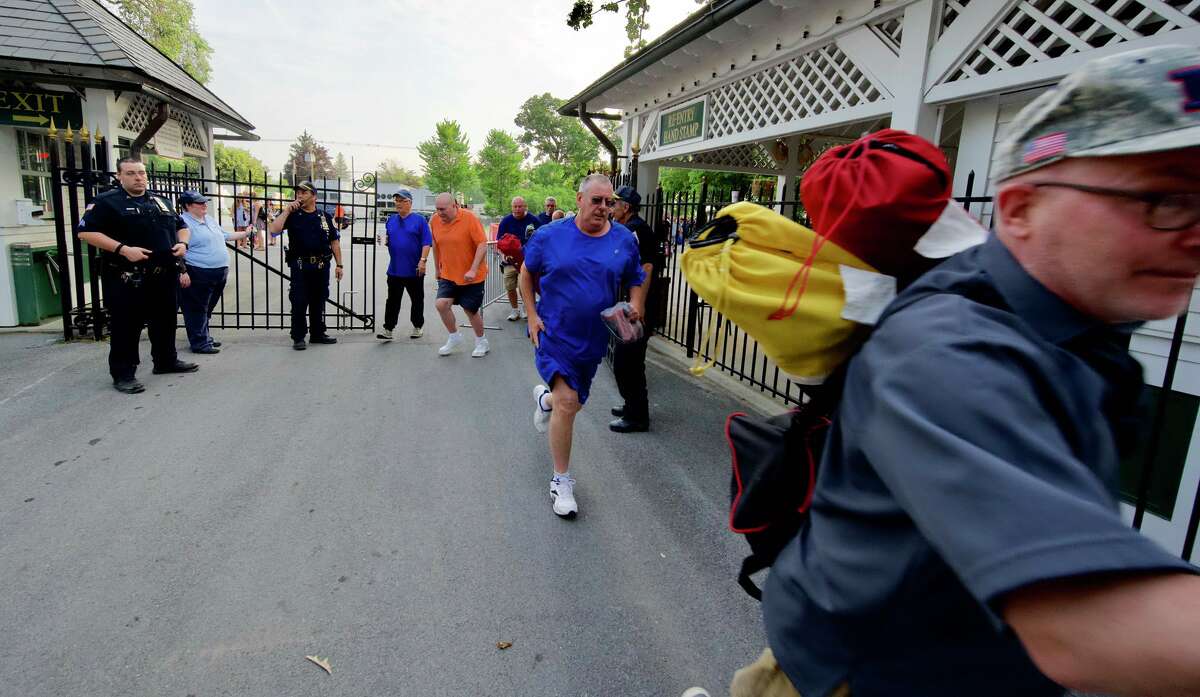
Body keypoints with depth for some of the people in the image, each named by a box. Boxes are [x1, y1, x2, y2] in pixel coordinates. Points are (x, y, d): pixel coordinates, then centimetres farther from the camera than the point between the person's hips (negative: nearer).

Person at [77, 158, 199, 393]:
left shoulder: (160, 201, 16)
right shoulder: (107, 201, -4)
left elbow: (181, 226, 25)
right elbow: (86, 232, -11)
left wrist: (182, 243, 3)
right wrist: (123, 249, -21)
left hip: (165, 275, 6)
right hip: (127, 277, -6)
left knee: (165, 321, 15)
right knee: (126, 326, -1)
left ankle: (166, 361, 30)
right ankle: (123, 374, 6)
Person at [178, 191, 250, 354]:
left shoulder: (210, 219, 16)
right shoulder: (184, 222, -12)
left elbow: (224, 236, 31)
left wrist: (245, 234, 31)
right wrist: (182, 272, -23)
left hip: (219, 273, 9)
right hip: (198, 274, -9)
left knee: (207, 309, 17)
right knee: (197, 310, -1)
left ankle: (204, 338, 27)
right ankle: (200, 343, 4)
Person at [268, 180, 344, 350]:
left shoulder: (325, 217, 8)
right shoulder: (292, 215, 2)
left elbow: (334, 241, 10)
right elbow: (273, 230, -14)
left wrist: (339, 264, 4)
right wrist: (286, 210, -14)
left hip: (322, 266, 3)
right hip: (300, 266, -2)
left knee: (319, 301, 12)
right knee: (299, 302, -1)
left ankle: (317, 333, 24)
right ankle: (298, 337, 7)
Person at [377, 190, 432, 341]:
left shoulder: (419, 220, -3)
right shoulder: (391, 220, 11)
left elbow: (426, 242, -8)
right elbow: (387, 238, 21)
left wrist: (423, 260, -17)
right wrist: (385, 240, -3)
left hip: (414, 270, -4)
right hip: (394, 269, 4)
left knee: (417, 300, 10)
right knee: (392, 301, 4)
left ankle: (418, 326, 24)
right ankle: (388, 329, 5)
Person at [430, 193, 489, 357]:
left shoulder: (469, 218, -16)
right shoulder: (435, 222, -1)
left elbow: (483, 245, -19)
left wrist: (473, 270, -26)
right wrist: (437, 268, 20)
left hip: (471, 276, -4)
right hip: (448, 275, 4)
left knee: (470, 310, 3)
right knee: (440, 303, -12)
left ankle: (481, 342, 28)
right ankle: (454, 337, 11)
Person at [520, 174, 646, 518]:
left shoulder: (624, 240, -2)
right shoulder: (550, 235, -7)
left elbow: (635, 282, 10)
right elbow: (526, 273, 5)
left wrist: (635, 307, -11)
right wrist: (533, 316, -4)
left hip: (593, 339, 4)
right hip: (554, 335, -3)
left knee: (573, 402, 18)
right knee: (567, 402, -16)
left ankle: (545, 398, 57)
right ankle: (561, 480, 1)